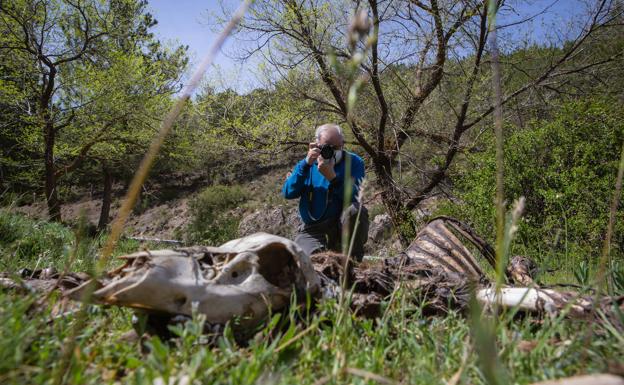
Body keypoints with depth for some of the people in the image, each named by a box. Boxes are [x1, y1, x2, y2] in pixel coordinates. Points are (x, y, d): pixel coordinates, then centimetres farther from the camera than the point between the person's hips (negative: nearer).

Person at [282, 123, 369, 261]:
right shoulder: (307, 163, 6)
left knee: (356, 209, -30)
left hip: (343, 225, 0)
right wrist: (306, 164, -18)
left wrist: (331, 176, -32)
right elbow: (288, 193, -9)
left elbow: (353, 196, -17)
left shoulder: (353, 162, 0)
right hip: (312, 229, 0)